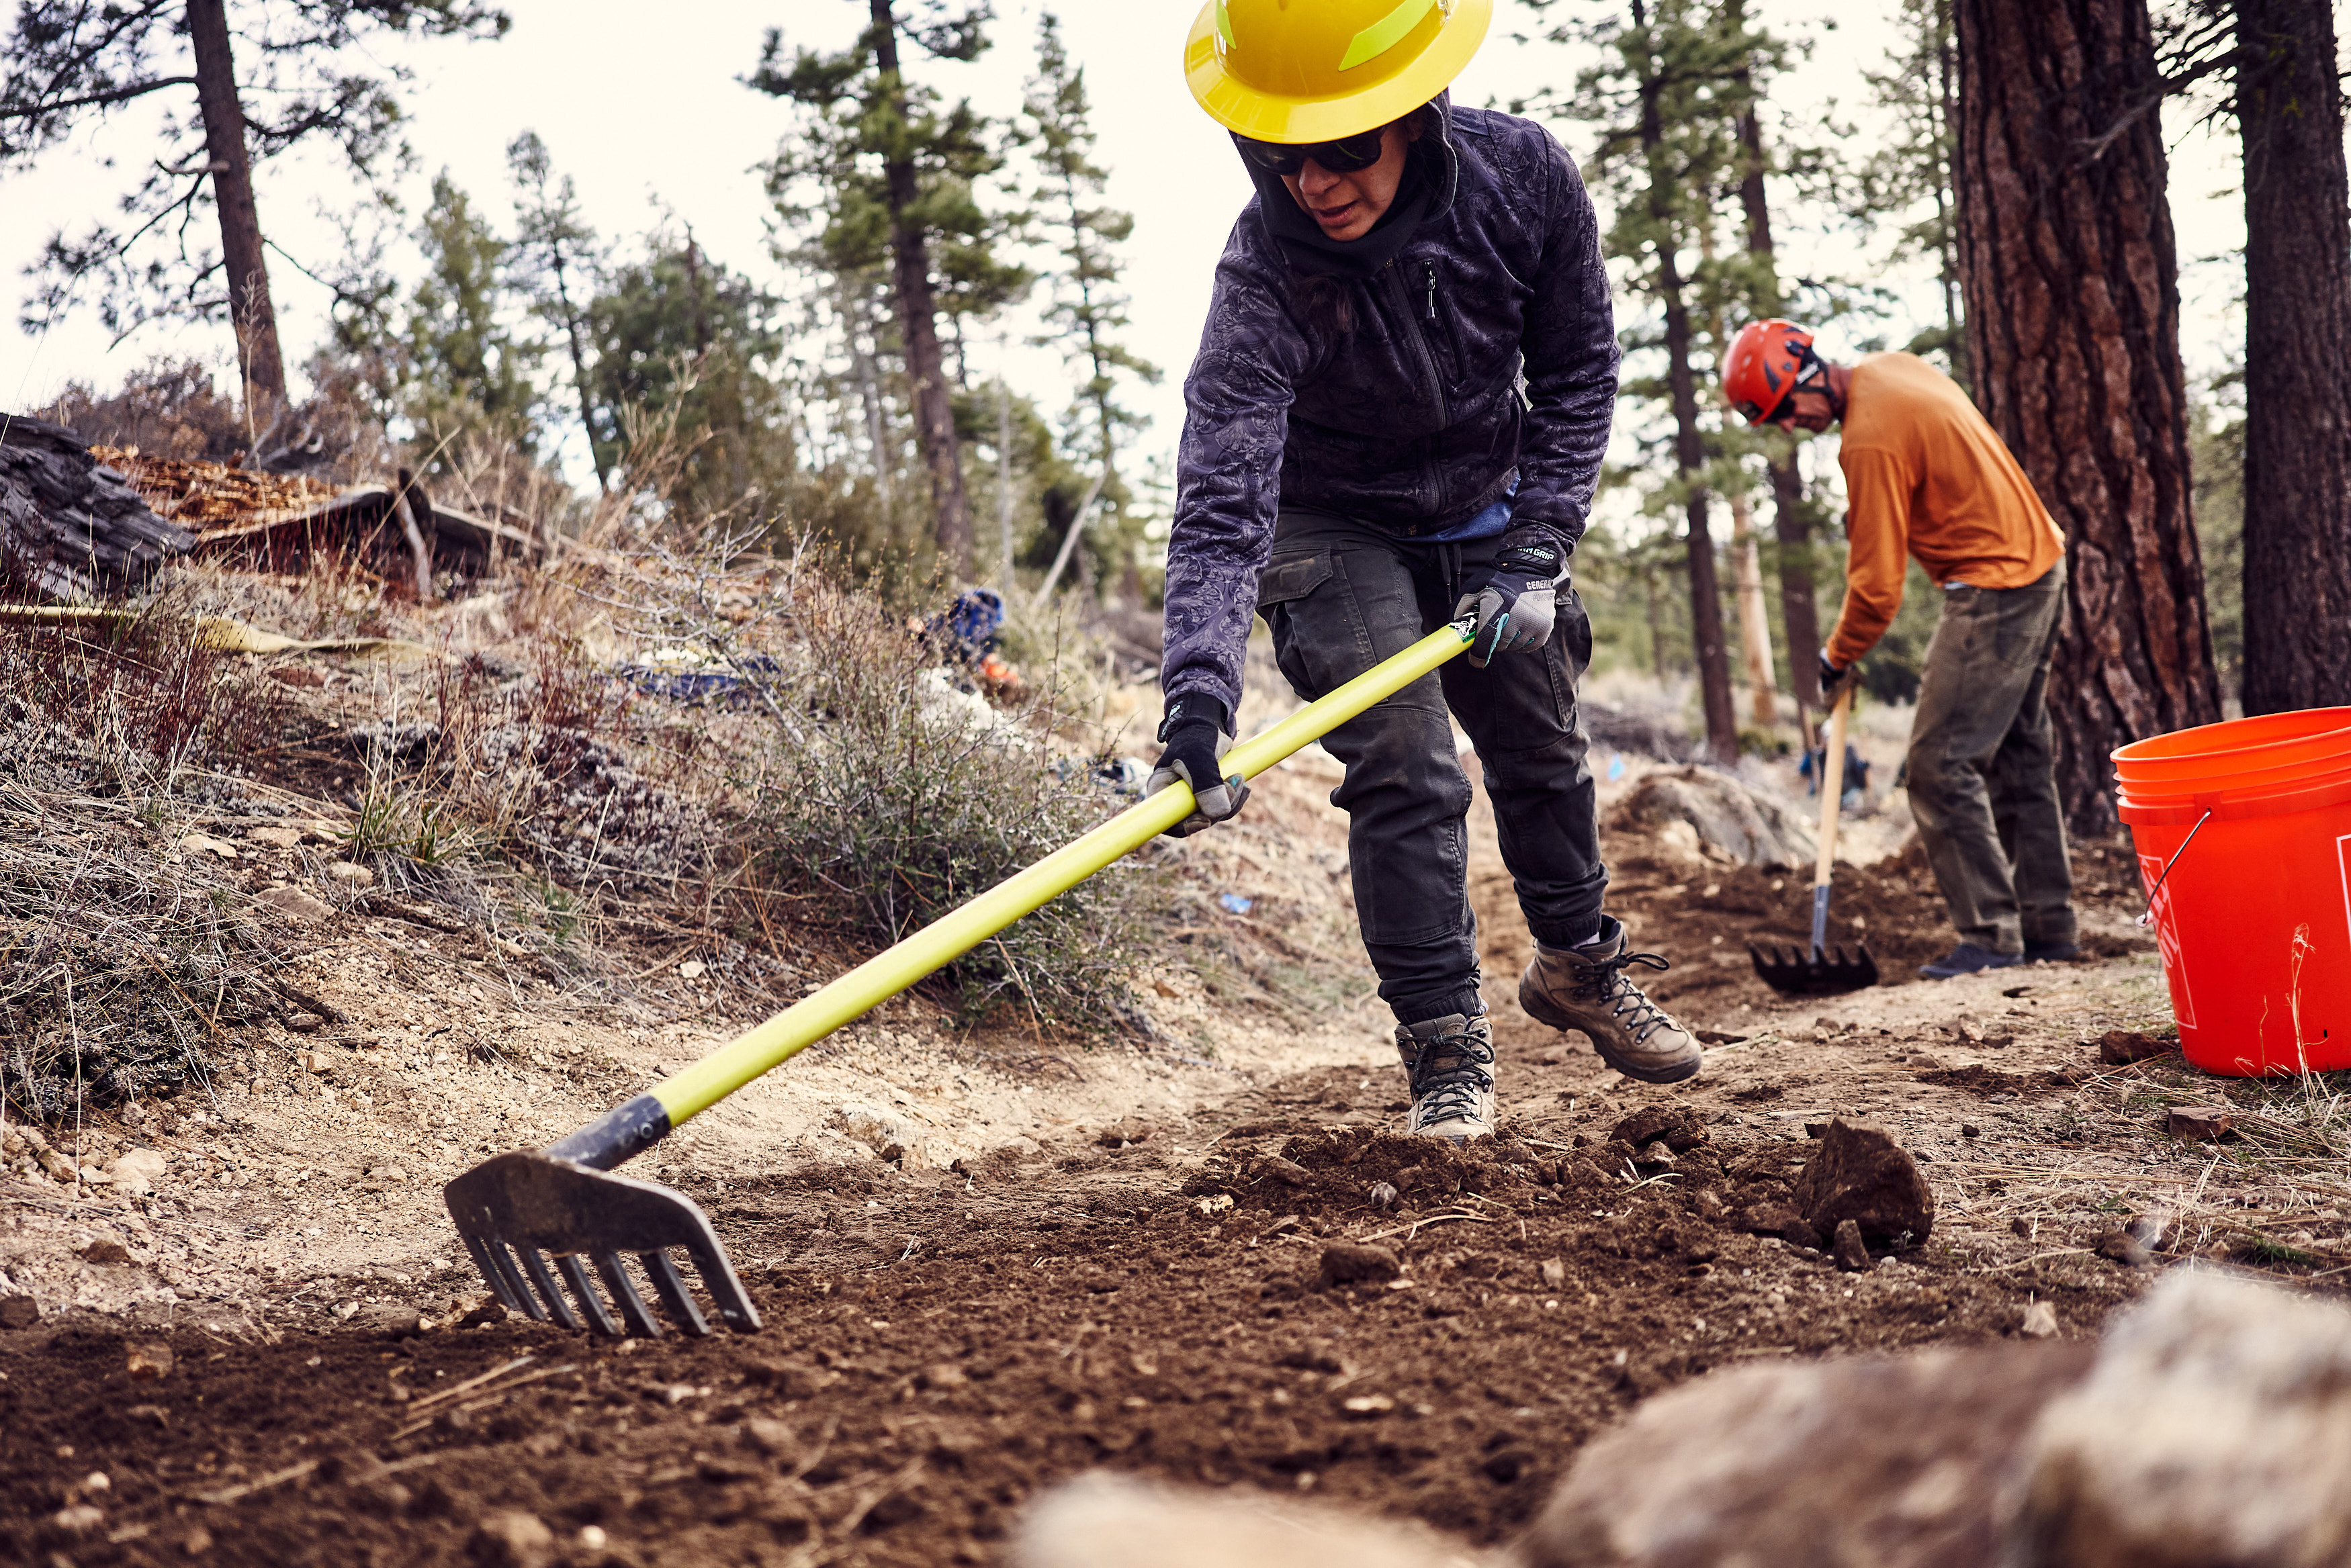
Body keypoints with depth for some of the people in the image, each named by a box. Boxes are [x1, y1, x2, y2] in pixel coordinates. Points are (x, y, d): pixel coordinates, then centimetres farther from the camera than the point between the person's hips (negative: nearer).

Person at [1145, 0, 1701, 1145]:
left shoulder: (1524, 174, -25)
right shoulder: (1265, 278, -35)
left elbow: (1576, 371, -9)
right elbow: (1221, 506, -42)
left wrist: (1537, 553, -16)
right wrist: (1196, 700, -56)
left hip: (1487, 509, 4)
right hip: (1335, 531, -4)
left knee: (1542, 750, 17)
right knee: (1404, 771, -16)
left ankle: (1579, 965, 41)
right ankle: (1445, 1048, 0)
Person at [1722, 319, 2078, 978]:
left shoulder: (1870, 441, -22)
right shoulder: (1893, 367, 5)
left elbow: (1878, 585, -18)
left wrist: (1838, 657, -3)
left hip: (1991, 591, -10)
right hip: (2040, 560, 10)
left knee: (1941, 768, -9)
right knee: (2020, 757, 15)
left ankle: (1990, 938, -8)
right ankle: (2049, 926, 21)